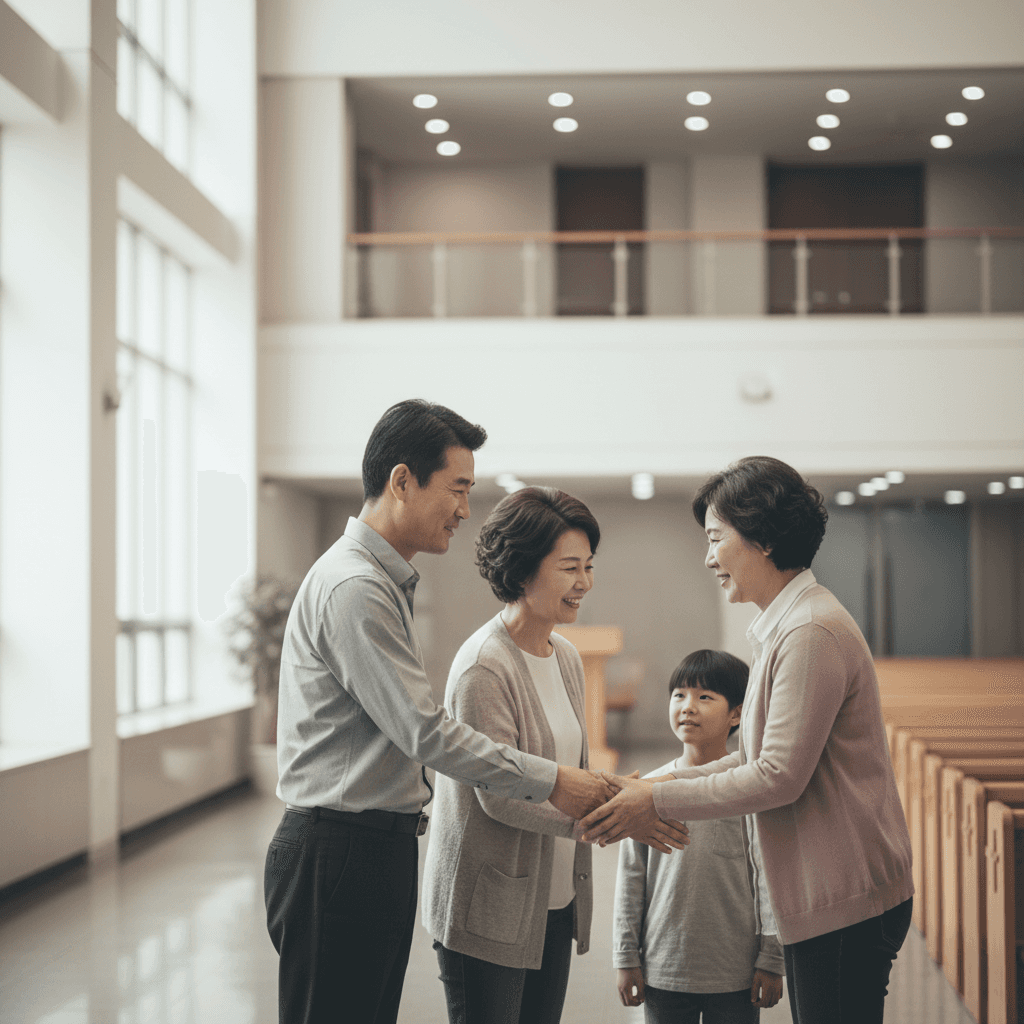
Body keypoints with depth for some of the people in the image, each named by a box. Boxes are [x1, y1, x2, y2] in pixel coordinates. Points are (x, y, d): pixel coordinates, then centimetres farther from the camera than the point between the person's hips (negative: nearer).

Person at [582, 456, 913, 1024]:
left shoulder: (812, 633, -19)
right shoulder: (785, 626, 15)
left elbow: (779, 777, -20)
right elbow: (756, 757, 17)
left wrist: (658, 801, -14)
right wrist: (661, 781, 6)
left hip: (843, 900, -10)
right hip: (820, 895, 10)